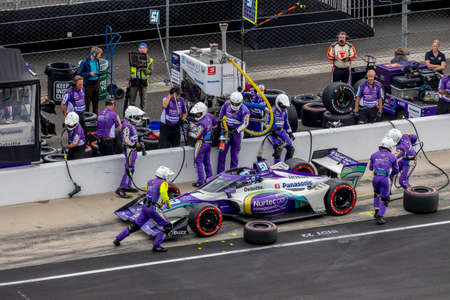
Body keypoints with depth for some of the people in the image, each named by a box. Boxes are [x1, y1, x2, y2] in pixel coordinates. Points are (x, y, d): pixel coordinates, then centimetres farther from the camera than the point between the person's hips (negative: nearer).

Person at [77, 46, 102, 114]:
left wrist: (98, 74, 3)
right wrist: (89, 74, -21)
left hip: (96, 84, 6)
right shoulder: (85, 62, -16)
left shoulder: (97, 61, 4)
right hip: (88, 85, -6)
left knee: (95, 103, 15)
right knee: (87, 104, 1)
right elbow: (79, 74, -14)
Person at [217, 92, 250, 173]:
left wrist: (234, 131, -22)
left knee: (234, 153, 3)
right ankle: (220, 172, 4)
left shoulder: (244, 110, -13)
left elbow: (244, 124, -14)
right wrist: (222, 125, 6)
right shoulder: (227, 104, -1)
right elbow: (221, 115, 14)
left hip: (236, 133, -3)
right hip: (226, 130, 3)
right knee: (222, 152, -1)